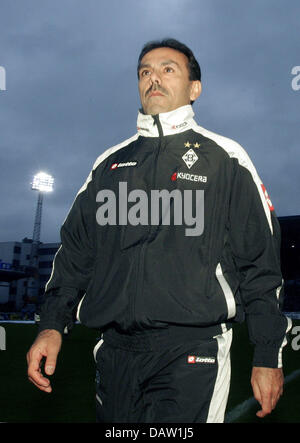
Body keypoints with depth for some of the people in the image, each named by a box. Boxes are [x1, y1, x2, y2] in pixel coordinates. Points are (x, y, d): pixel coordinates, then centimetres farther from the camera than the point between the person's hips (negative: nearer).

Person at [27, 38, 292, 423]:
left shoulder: (225, 159, 3)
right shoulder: (110, 164, 15)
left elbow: (260, 262, 1)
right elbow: (76, 250, 15)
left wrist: (268, 357, -2)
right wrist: (52, 324, 4)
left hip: (192, 349, -3)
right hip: (115, 351, 4)